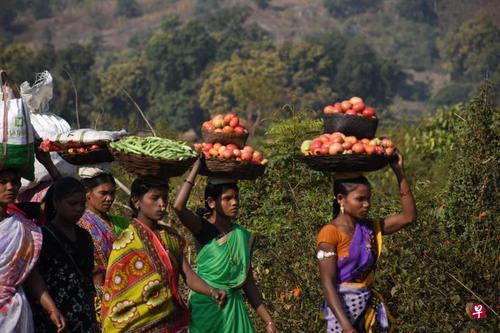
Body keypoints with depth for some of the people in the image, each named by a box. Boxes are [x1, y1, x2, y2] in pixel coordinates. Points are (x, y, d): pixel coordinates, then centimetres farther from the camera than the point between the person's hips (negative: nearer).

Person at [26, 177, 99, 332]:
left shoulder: (84, 237, 15)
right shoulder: (42, 236, -3)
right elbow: (33, 276, -15)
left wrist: (92, 317, 14)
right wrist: (52, 310, -28)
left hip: (84, 320, 5)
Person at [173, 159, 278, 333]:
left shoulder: (243, 237, 7)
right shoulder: (204, 230, -7)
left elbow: (248, 282, 11)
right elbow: (178, 207, -27)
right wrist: (197, 165, -21)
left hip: (233, 306, 4)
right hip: (206, 305, -4)